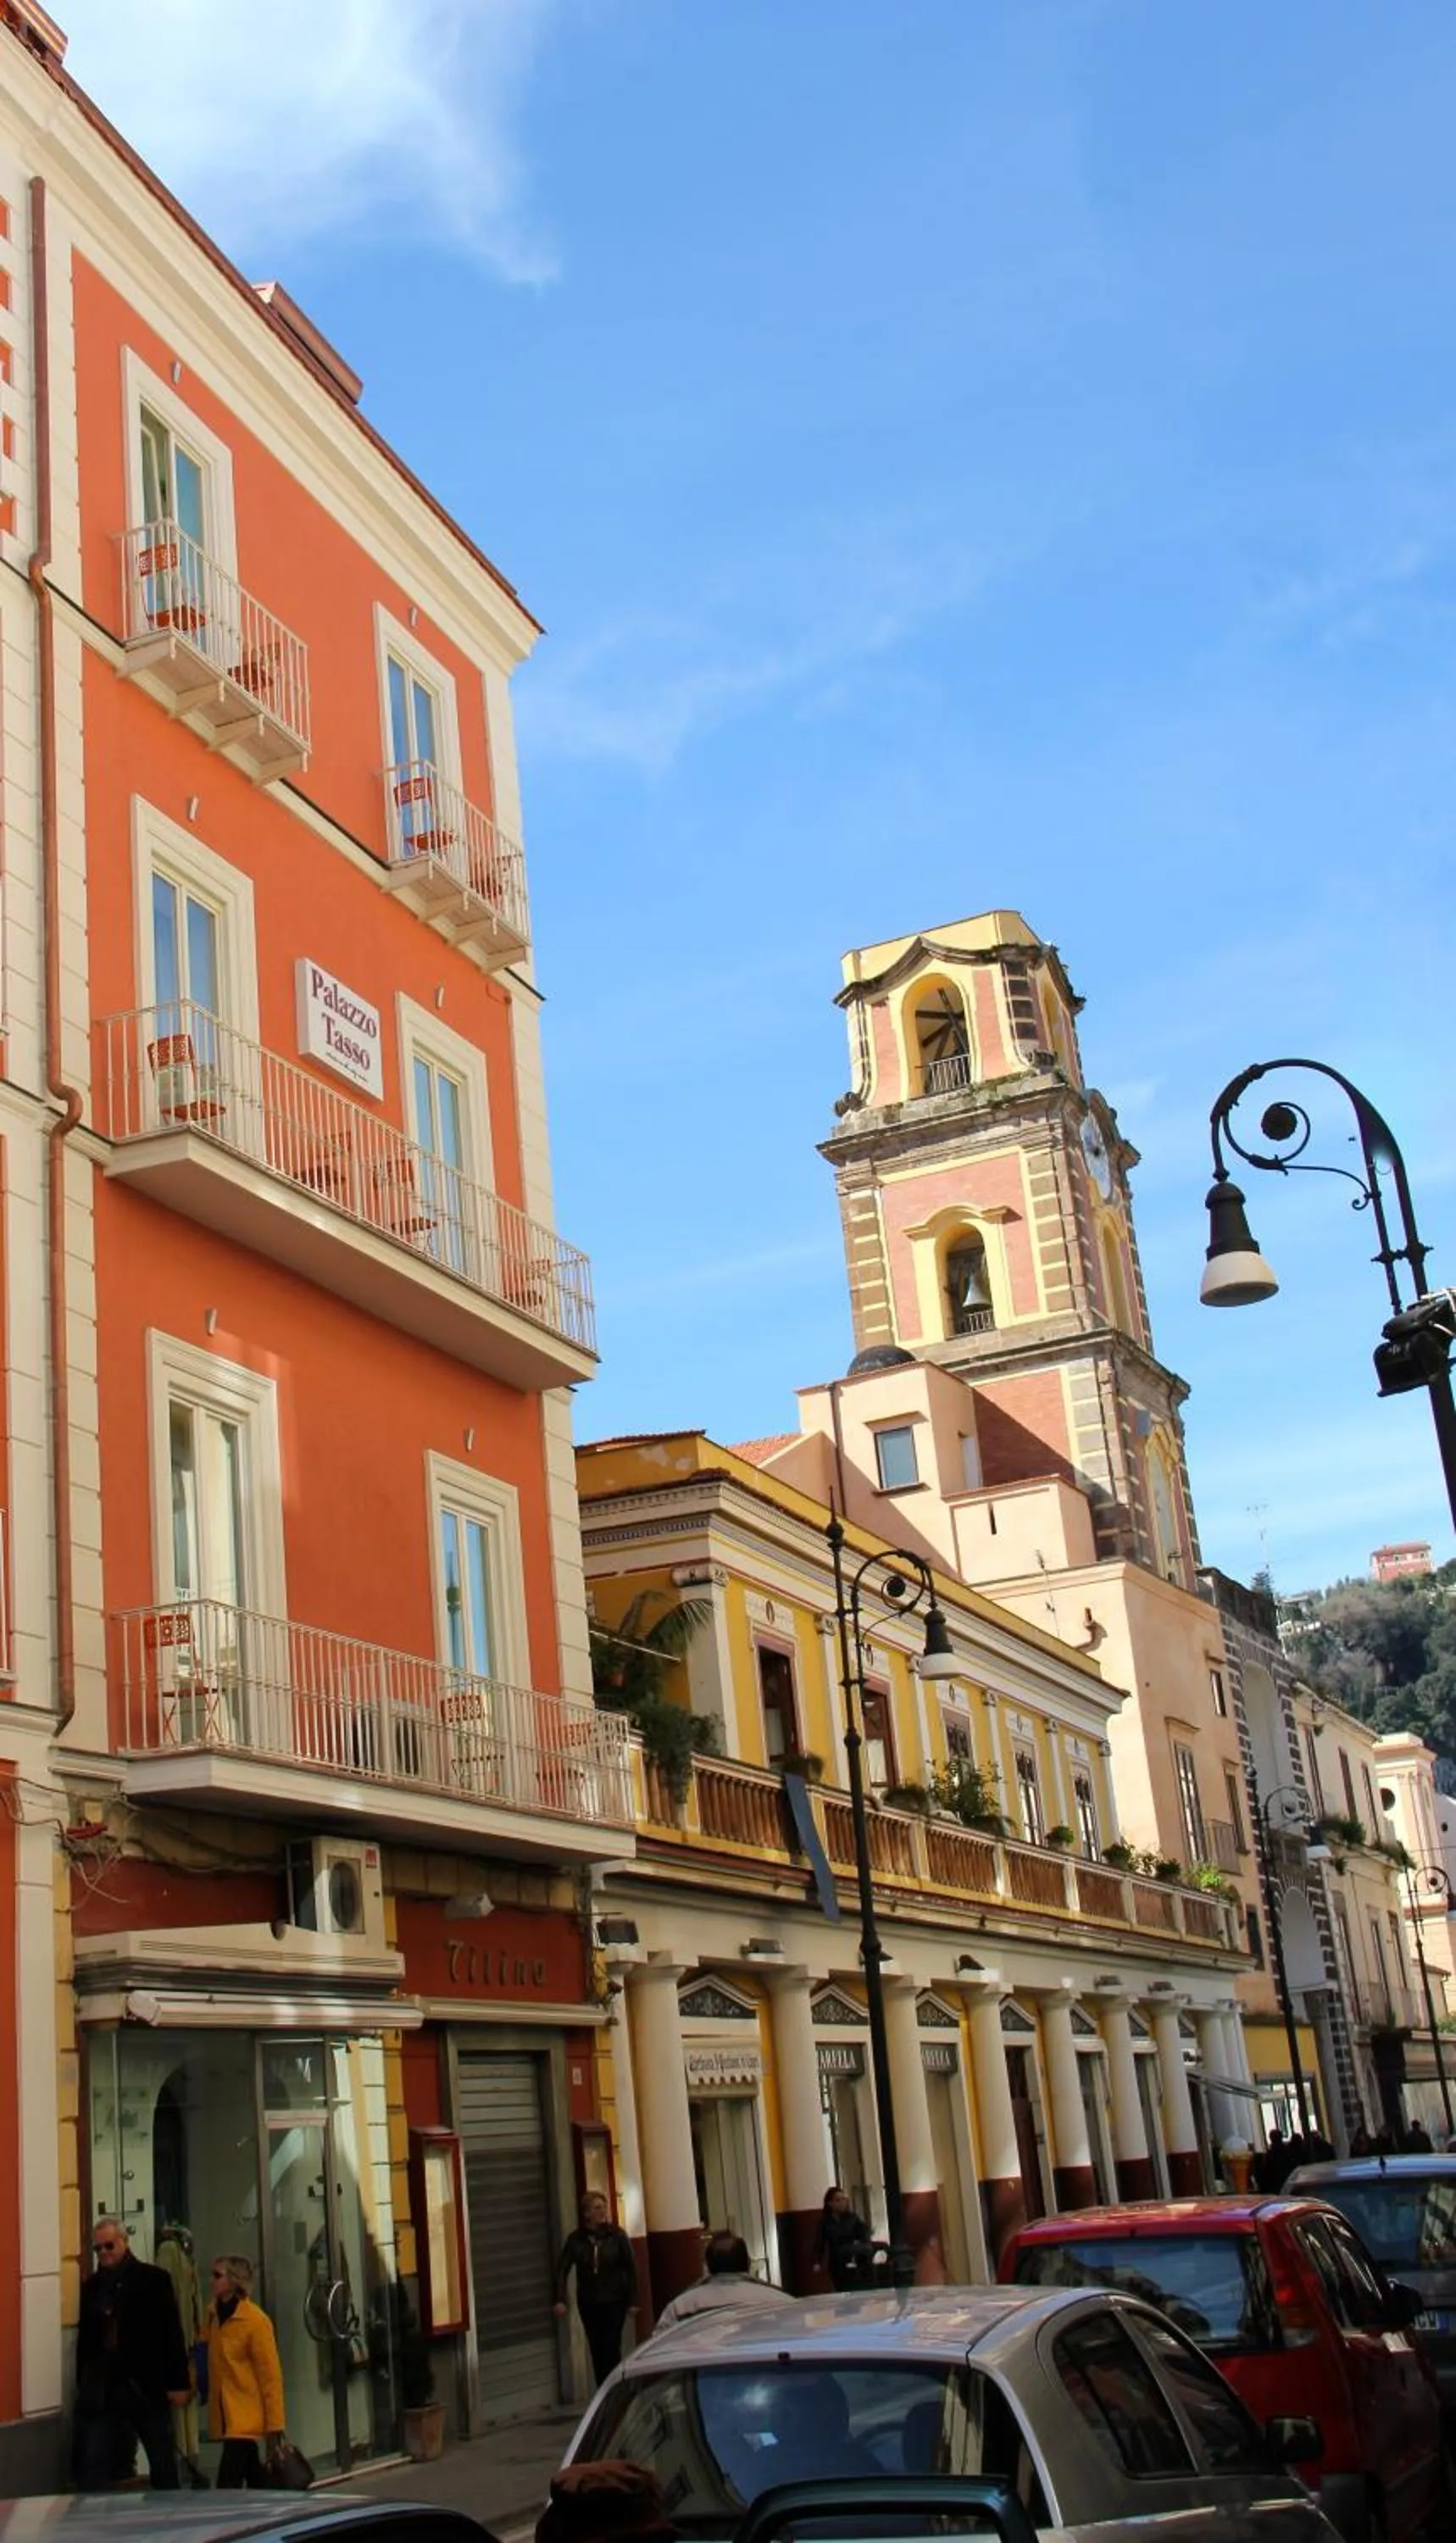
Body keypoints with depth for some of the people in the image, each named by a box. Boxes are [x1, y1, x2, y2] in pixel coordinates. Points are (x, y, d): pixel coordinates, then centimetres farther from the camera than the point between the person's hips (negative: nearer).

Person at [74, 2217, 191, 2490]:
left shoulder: (153, 2279, -3)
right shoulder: (91, 2286, 7)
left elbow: (172, 2333, -5)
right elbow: (85, 2338, 11)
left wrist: (178, 2382, -9)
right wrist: (82, 2384, 8)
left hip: (148, 2385, -2)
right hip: (102, 2388, 3)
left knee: (163, 2463, 8)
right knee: (91, 2464, -2)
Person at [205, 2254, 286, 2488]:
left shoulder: (255, 2320, -13)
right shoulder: (214, 2314, 7)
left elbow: (270, 2375, -12)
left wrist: (274, 2424, -13)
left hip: (246, 2416, -7)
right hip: (227, 2416, 7)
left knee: (228, 2485, -13)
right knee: (256, 2482, 14)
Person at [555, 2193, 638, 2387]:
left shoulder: (616, 2235, -7)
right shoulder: (576, 2239, -4)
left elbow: (630, 2268, -5)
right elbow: (562, 2269, -3)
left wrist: (632, 2300, -6)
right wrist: (560, 2299, -13)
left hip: (614, 2301, -2)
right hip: (588, 2303, 2)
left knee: (611, 2348, -8)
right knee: (597, 2350, 7)